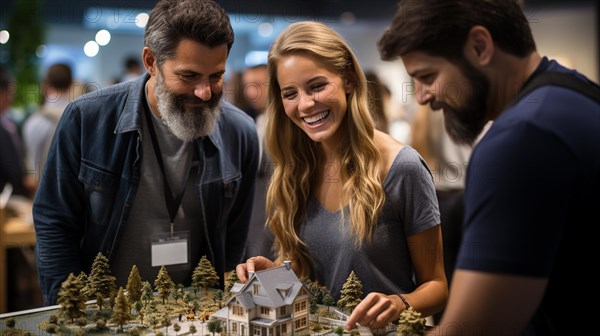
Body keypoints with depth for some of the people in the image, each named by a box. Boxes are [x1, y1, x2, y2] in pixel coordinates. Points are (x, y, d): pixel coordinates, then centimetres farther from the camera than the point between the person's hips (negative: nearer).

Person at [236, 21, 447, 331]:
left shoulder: (403, 168, -11)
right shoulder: (293, 168, 3)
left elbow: (436, 284, -4)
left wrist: (399, 304, -23)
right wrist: (272, 270, -3)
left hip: (381, 331, -3)